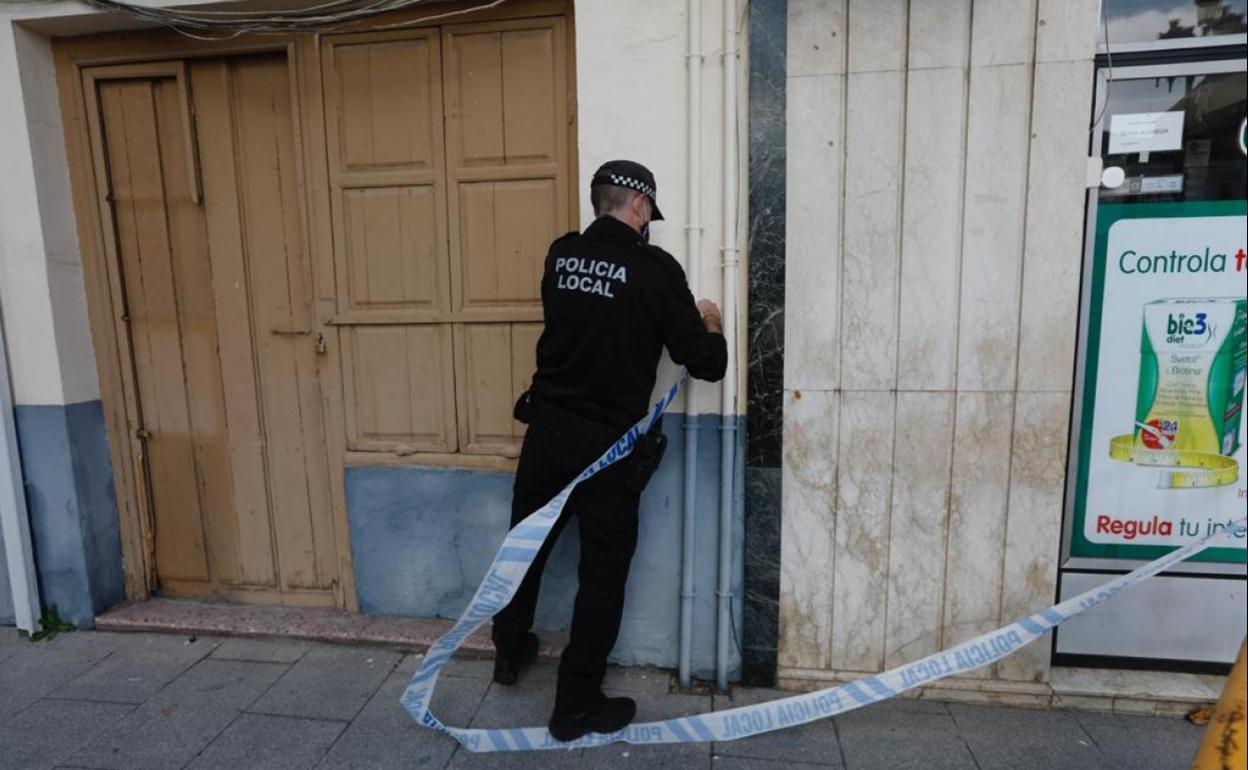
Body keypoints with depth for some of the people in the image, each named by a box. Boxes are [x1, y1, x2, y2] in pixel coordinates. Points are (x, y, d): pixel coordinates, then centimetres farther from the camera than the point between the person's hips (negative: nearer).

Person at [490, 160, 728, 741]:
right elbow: (707, 365, -11)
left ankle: (510, 651, 47)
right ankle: (575, 707, 25)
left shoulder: (560, 255, 1)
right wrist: (710, 327, 11)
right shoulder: (654, 268, -14)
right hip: (607, 444, -5)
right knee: (602, 573, 11)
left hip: (546, 428, 6)